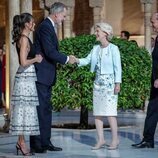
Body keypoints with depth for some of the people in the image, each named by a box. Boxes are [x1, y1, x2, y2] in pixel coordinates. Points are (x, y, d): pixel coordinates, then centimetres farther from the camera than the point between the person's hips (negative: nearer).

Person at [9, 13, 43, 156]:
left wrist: (36, 57, 13)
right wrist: (36, 59, -7)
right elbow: (24, 62, -21)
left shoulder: (24, 38, 14)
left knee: (24, 110, 10)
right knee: (24, 110, -4)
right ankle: (22, 143, 0)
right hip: (26, 77, -9)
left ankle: (21, 141, 14)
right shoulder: (24, 39, -14)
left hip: (27, 77, 9)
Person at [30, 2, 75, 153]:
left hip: (46, 76, 11)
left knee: (46, 109, 12)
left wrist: (66, 58, 9)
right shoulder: (45, 27, -15)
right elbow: (50, 52, -21)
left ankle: (45, 142, 17)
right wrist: (66, 59, -11)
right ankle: (36, 144, -3)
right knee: (40, 109, -7)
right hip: (42, 75, -11)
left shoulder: (49, 26, 17)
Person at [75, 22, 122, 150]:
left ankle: (115, 139, 0)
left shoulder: (113, 48, -7)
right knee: (97, 112, 5)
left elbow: (117, 67, -8)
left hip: (109, 82, -7)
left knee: (110, 112, -9)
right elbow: (87, 60, 9)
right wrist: (77, 60, -10)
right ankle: (101, 139, 10)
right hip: (98, 82, 7)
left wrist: (117, 83, -12)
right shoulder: (96, 49, 11)